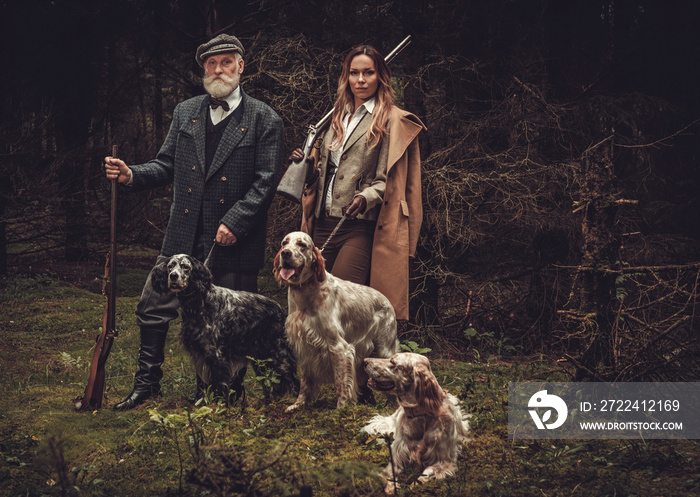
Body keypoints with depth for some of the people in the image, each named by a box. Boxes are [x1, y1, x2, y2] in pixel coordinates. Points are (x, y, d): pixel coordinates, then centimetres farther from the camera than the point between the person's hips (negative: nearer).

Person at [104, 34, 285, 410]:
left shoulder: (264, 120, -3)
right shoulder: (185, 113, 11)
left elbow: (266, 181, -8)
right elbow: (167, 166, 12)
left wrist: (235, 222, -17)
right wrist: (132, 175, -7)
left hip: (235, 242, -4)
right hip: (183, 238, 4)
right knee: (152, 308, 5)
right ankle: (147, 383, 21)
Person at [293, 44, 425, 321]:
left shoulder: (392, 122, 2)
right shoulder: (337, 117, 21)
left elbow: (387, 180, -4)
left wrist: (365, 198, -22)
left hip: (360, 228, -6)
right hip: (324, 225, 6)